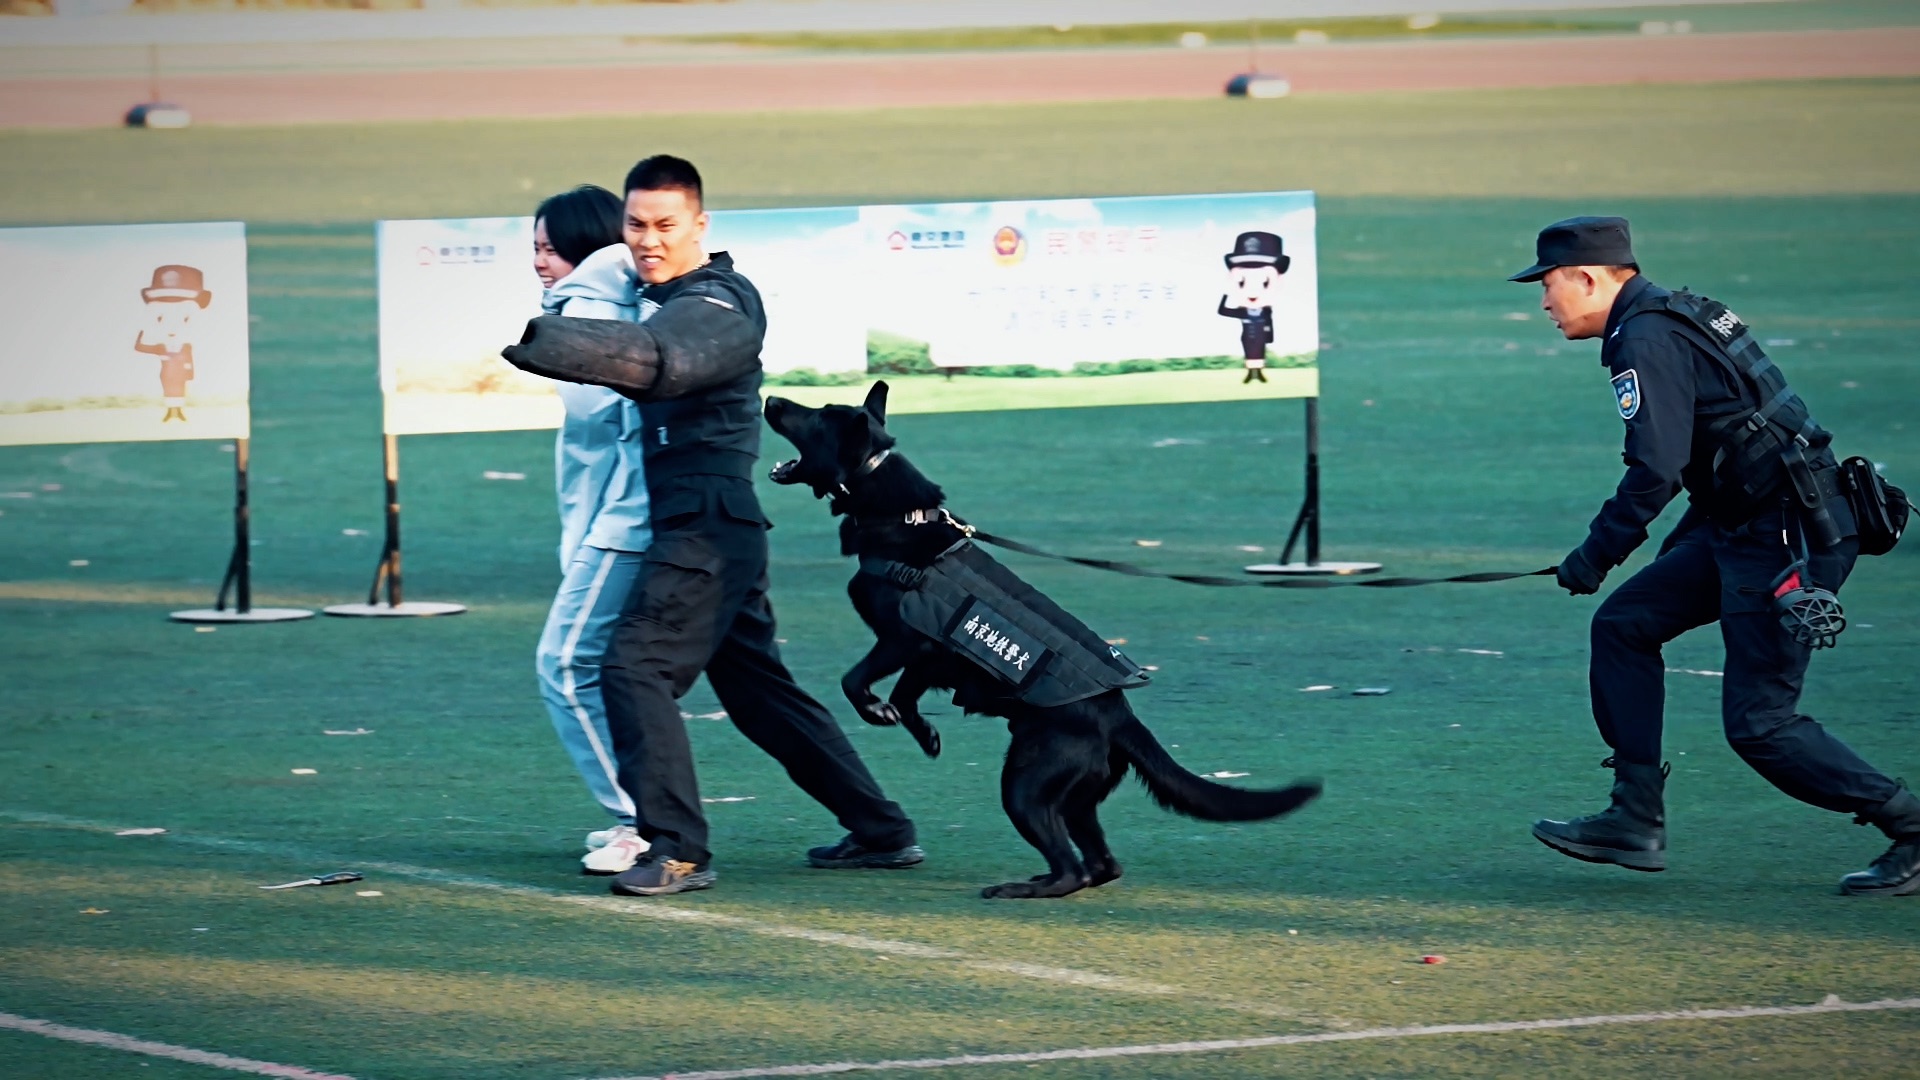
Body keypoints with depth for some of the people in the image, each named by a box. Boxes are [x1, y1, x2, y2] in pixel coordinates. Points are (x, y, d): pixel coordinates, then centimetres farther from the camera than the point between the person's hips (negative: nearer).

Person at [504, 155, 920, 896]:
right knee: (758, 688, 17)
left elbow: (654, 359, -35)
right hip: (700, 528, 11)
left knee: (636, 669, -16)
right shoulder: (667, 302, 19)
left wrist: (528, 339, -47)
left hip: (708, 524, -11)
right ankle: (880, 832, 23)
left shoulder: (712, 307, -16)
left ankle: (676, 850, -18)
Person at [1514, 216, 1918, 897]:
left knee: (1760, 725, -7)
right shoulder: (1675, 318, 16)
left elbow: (1655, 472, -22)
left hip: (1787, 544, -10)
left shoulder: (1647, 342, -15)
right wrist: (1683, 545, 29)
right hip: (1742, 532, 10)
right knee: (1624, 625, 13)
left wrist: (1595, 556, -12)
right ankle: (1636, 821, 13)